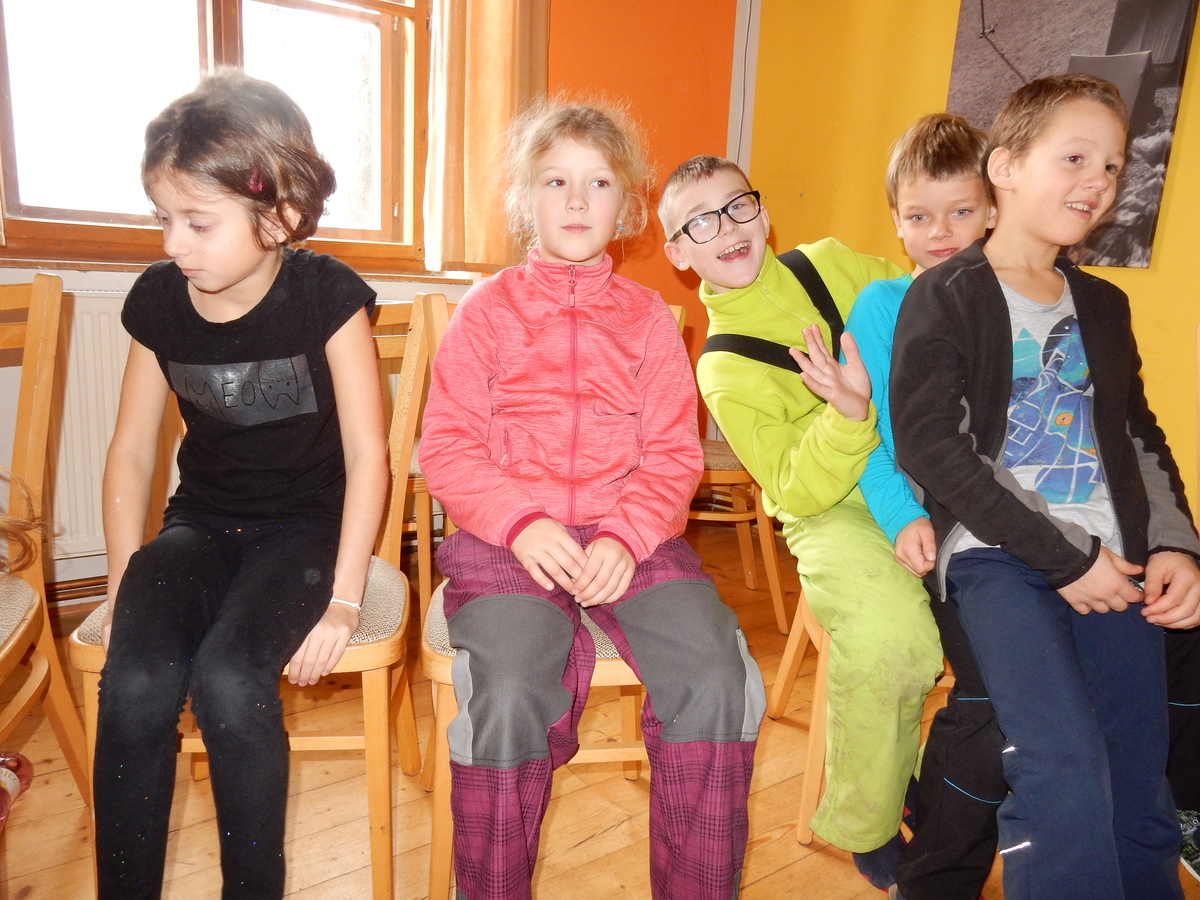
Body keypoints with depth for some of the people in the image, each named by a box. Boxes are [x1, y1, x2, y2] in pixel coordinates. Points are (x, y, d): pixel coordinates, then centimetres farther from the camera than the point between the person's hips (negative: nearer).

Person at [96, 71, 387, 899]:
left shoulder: (326, 294, -12)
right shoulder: (158, 300, -1)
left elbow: (367, 454, -13)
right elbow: (132, 451, 5)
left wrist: (343, 600, -18)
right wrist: (126, 588, -1)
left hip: (305, 526, -3)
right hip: (201, 524, 4)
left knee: (229, 679, -27)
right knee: (133, 687, -22)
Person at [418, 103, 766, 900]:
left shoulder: (647, 316, 14)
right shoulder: (490, 308, 9)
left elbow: (673, 454, 7)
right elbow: (448, 446, 2)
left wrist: (625, 537, -11)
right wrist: (521, 522, -13)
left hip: (629, 534, 2)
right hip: (506, 535, -1)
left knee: (716, 676, -20)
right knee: (507, 690, -27)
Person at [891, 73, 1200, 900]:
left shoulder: (1102, 306, 20)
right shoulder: (945, 297, 0)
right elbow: (931, 446, -11)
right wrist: (1061, 558, -11)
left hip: (1112, 561, 6)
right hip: (995, 552, -5)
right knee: (1065, 766, -22)